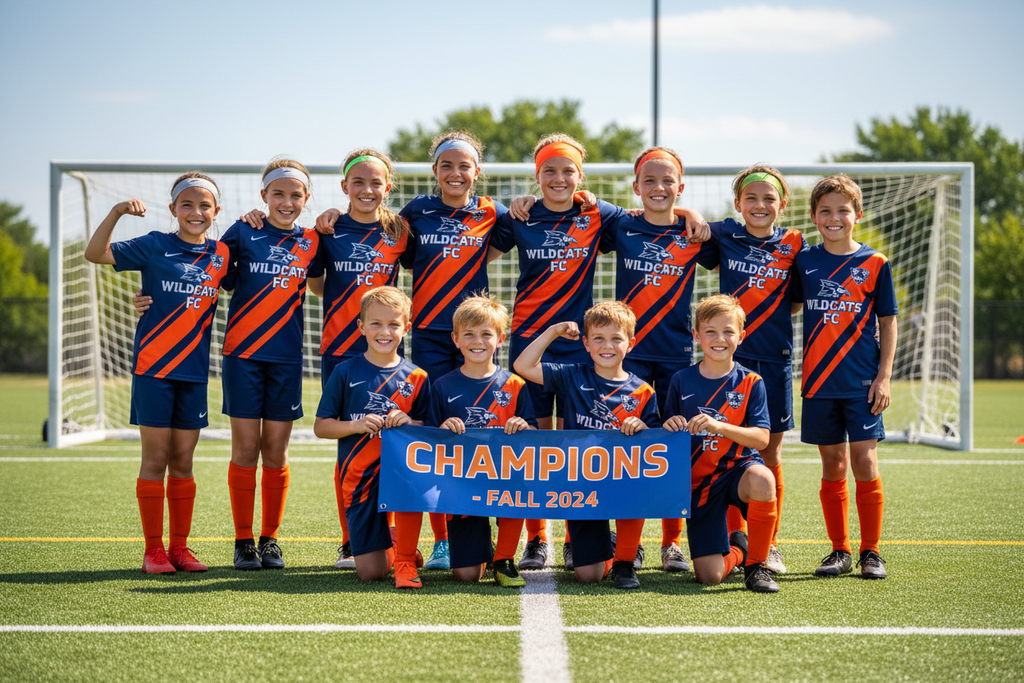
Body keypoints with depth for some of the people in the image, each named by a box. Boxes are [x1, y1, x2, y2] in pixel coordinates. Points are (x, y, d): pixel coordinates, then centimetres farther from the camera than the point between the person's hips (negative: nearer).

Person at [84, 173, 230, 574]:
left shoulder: (221, 254, 7)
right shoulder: (155, 246, -3)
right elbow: (96, 254, -10)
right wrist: (116, 212, -24)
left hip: (194, 372, 3)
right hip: (152, 367, -3)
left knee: (182, 462, 9)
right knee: (155, 458, 0)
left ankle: (180, 547, 17)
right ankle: (153, 549, 7)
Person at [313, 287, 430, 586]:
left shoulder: (415, 378, 3)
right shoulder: (346, 373, 0)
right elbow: (320, 426, 1)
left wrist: (409, 422, -13)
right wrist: (357, 425, -15)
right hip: (359, 476, 0)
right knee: (370, 572, -6)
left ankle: (405, 559, -15)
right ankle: (390, 543, 33)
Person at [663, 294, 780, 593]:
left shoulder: (750, 383, -2)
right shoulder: (682, 381, 3)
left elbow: (761, 439, -12)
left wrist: (719, 426, -26)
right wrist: (670, 429, -15)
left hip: (738, 468, -1)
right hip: (699, 481, 1)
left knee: (762, 480, -41)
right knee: (709, 575, -12)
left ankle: (756, 563, -16)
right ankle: (736, 549, 29)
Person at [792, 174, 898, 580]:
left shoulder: (874, 264, 1)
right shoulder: (804, 261, 6)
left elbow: (888, 322, 3)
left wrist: (884, 376, -3)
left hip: (863, 383, -2)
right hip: (819, 381, 2)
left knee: (865, 463, -5)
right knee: (832, 467, 7)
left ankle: (871, 551, 7)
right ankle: (840, 551, 16)